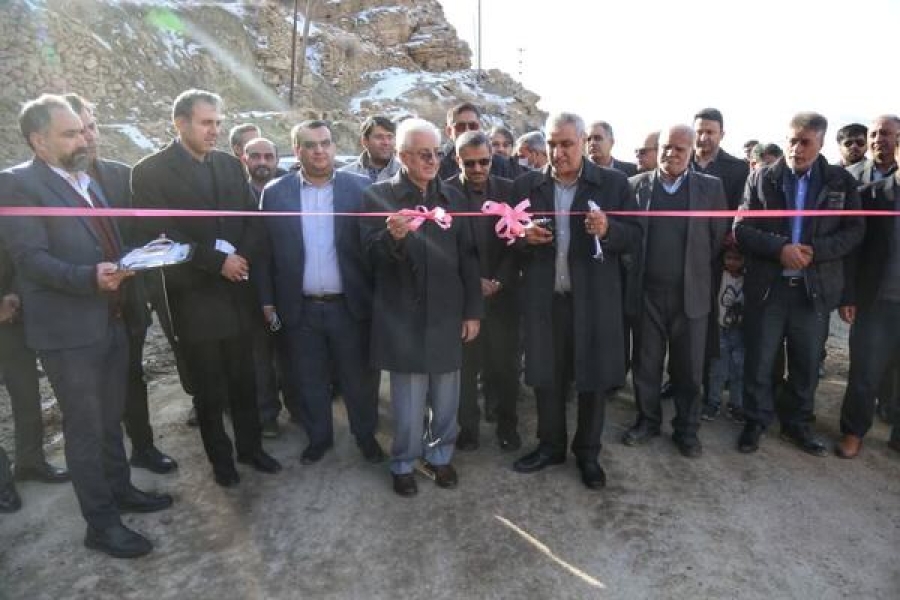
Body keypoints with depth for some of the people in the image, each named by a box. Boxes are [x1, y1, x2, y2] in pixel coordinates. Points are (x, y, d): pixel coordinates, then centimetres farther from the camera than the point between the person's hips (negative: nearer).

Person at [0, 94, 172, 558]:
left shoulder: (89, 182, 15)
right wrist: (90, 277, -31)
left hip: (111, 322, 7)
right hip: (68, 331, -7)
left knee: (110, 419, 20)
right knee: (85, 429, 4)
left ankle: (120, 489, 36)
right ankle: (101, 523, 17)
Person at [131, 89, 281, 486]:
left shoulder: (231, 165, 8)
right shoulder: (150, 171, -6)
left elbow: (251, 219, 6)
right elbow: (160, 235, -13)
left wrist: (241, 257, -11)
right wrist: (217, 262, -15)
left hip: (237, 292, 4)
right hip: (194, 297, -3)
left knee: (244, 380, 13)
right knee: (209, 389, 10)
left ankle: (250, 446, 32)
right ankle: (220, 457, 29)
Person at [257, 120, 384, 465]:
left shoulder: (360, 187, -3)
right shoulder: (276, 193, 2)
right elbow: (265, 250, 5)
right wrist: (267, 300, 3)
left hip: (351, 306, -1)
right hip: (301, 309, 2)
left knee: (360, 378, 12)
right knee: (309, 381, 16)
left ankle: (366, 436, 35)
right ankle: (318, 438, 37)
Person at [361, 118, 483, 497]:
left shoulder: (452, 196, 8)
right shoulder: (378, 196, -2)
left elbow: (467, 257, 7)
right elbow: (372, 255, -8)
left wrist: (472, 310, 4)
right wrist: (392, 236, -29)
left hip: (448, 314, 3)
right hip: (403, 316, -3)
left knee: (445, 395, 13)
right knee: (409, 398, 6)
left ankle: (439, 455, 34)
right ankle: (403, 464, 27)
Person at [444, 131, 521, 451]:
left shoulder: (509, 190, 2)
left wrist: (499, 281, -8)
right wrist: (473, 282, -11)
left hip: (503, 291, 2)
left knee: (506, 362, 10)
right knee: (465, 364, 6)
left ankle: (507, 424, 28)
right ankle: (468, 426, 23)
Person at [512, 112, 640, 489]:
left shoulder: (613, 183, 0)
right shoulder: (525, 185, 4)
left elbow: (633, 235, 0)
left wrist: (607, 230, -20)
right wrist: (525, 238, -14)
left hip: (594, 298, -1)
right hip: (544, 299, 2)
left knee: (593, 378, 9)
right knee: (545, 377, 12)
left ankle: (588, 453, 29)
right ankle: (550, 446, 33)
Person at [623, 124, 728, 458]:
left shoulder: (711, 188, 3)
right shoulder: (636, 185, 3)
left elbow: (719, 239, 5)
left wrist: (700, 274, 4)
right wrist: (633, 275, 2)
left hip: (691, 294, 0)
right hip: (646, 293, 1)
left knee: (688, 367, 9)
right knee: (645, 364, 10)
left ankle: (687, 428, 25)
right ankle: (647, 420, 28)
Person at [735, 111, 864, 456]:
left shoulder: (841, 181, 4)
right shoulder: (761, 179, 1)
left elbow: (854, 231, 1)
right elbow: (741, 228, -4)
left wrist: (814, 251, -16)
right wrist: (780, 248, -19)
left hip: (815, 288, 1)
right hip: (767, 287, -1)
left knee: (806, 365, 13)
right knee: (758, 362, 7)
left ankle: (797, 424, 30)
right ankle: (756, 421, 24)